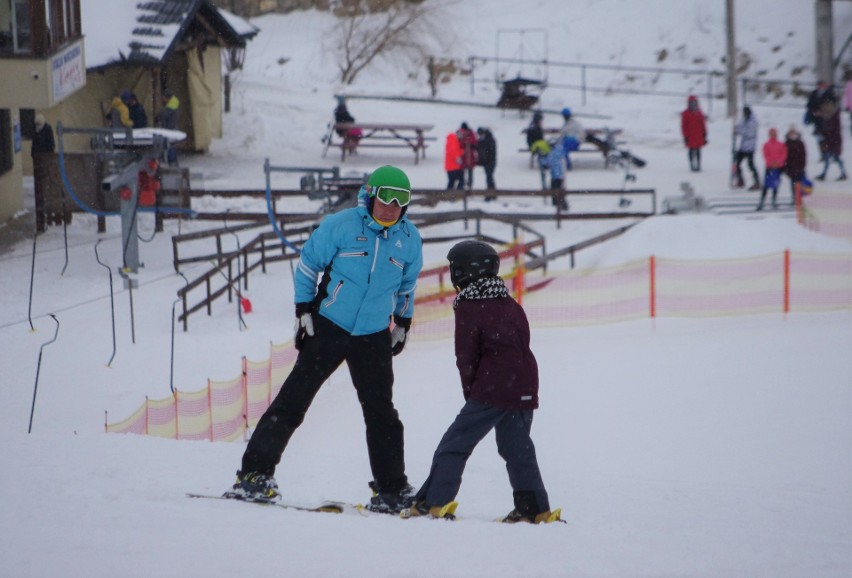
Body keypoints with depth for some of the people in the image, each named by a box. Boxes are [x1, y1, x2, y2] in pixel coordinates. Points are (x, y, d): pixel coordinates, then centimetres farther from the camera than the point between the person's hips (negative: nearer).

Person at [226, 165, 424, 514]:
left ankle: (391, 489, 14)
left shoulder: (409, 240, 1)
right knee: (293, 400, -5)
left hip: (373, 339, 3)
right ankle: (256, 471, -3)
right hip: (327, 328, -3)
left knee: (381, 412, 5)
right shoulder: (341, 225, -10)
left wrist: (403, 323, 18)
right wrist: (303, 310, -3)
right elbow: (308, 263, -1)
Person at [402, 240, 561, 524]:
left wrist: (471, 391, 9)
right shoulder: (512, 306, 15)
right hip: (524, 391, 7)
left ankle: (434, 502, -9)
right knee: (518, 449, 16)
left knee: (453, 446, -2)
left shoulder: (468, 308, -5)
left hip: (491, 390, -7)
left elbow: (466, 357, -5)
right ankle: (535, 508, 14)